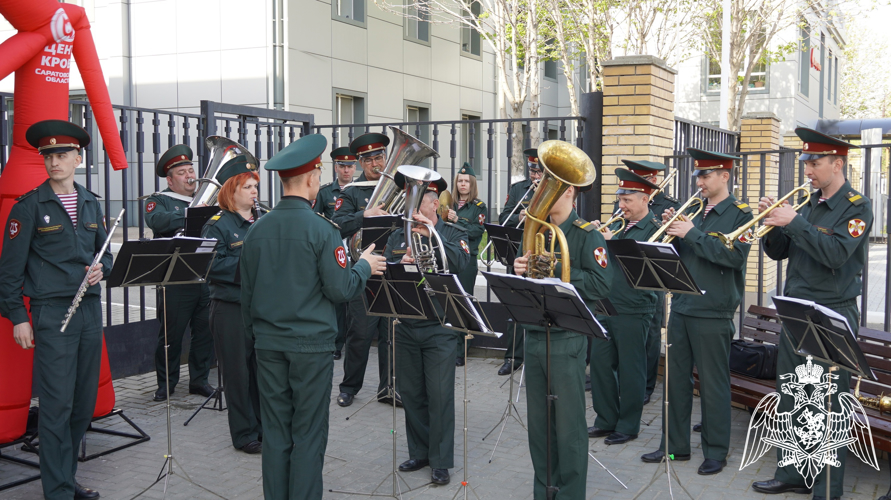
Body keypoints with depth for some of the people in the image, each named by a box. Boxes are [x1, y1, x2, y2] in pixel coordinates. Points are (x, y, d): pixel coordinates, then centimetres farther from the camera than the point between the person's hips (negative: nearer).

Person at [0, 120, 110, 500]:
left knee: (85, 401, 10)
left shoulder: (91, 204, 12)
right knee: (57, 404, -5)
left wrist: (101, 268, -2)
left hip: (90, 309, 6)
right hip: (52, 311, -5)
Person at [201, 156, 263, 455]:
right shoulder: (218, 225, -6)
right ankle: (244, 433, 13)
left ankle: (265, 426, 25)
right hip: (232, 307, -6)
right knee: (239, 371, 2)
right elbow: (214, 265, -18)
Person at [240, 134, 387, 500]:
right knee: (308, 435, 5)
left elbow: (247, 293, 8)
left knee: (275, 432, 12)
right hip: (311, 344, -5)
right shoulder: (321, 229, -14)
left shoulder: (257, 229, 1)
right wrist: (364, 266, 5)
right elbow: (340, 289, -14)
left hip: (268, 343, 5)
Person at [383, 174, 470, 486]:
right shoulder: (398, 237, 10)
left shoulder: (453, 235, 1)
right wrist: (401, 263, -18)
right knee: (411, 393, 11)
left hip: (439, 328, -4)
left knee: (439, 395, -3)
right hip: (406, 327, 4)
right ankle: (419, 452, 25)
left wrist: (433, 235, -26)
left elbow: (461, 265, -19)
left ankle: (441, 461, 7)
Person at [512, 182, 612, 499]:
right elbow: (522, 283, 17)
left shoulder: (586, 234, -7)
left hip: (566, 339, -6)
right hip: (534, 335, 6)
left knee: (569, 425, 2)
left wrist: (555, 271, -20)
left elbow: (601, 283, -18)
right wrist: (520, 270, -6)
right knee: (538, 422, 13)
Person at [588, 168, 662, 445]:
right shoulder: (620, 225, 14)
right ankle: (606, 419, 24)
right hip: (606, 306, 7)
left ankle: (628, 426, 17)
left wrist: (611, 242, -18)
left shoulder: (655, 228, -9)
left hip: (632, 311, -7)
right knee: (600, 363, 10)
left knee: (630, 370, 4)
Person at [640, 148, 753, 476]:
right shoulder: (695, 212, 14)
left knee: (713, 384, 2)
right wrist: (672, 228, -4)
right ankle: (675, 444, 22)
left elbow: (735, 256, -20)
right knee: (676, 378, 11)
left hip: (712, 313, -6)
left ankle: (716, 452, 15)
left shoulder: (740, 215, -4)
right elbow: (675, 255, 13)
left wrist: (692, 233, -19)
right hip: (681, 307, 6)